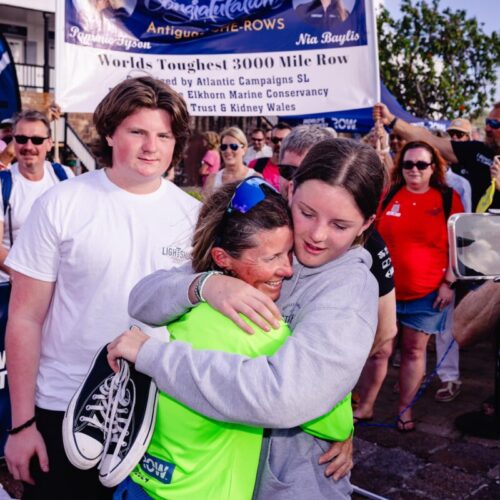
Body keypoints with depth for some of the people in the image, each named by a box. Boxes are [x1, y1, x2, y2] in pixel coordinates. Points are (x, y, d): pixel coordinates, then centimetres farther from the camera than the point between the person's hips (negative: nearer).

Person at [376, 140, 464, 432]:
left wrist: (449, 283, -6)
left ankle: (405, 408, 21)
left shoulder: (448, 198, -1)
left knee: (414, 350, 7)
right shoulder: (388, 196, 2)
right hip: (385, 287, 1)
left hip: (428, 292, -1)